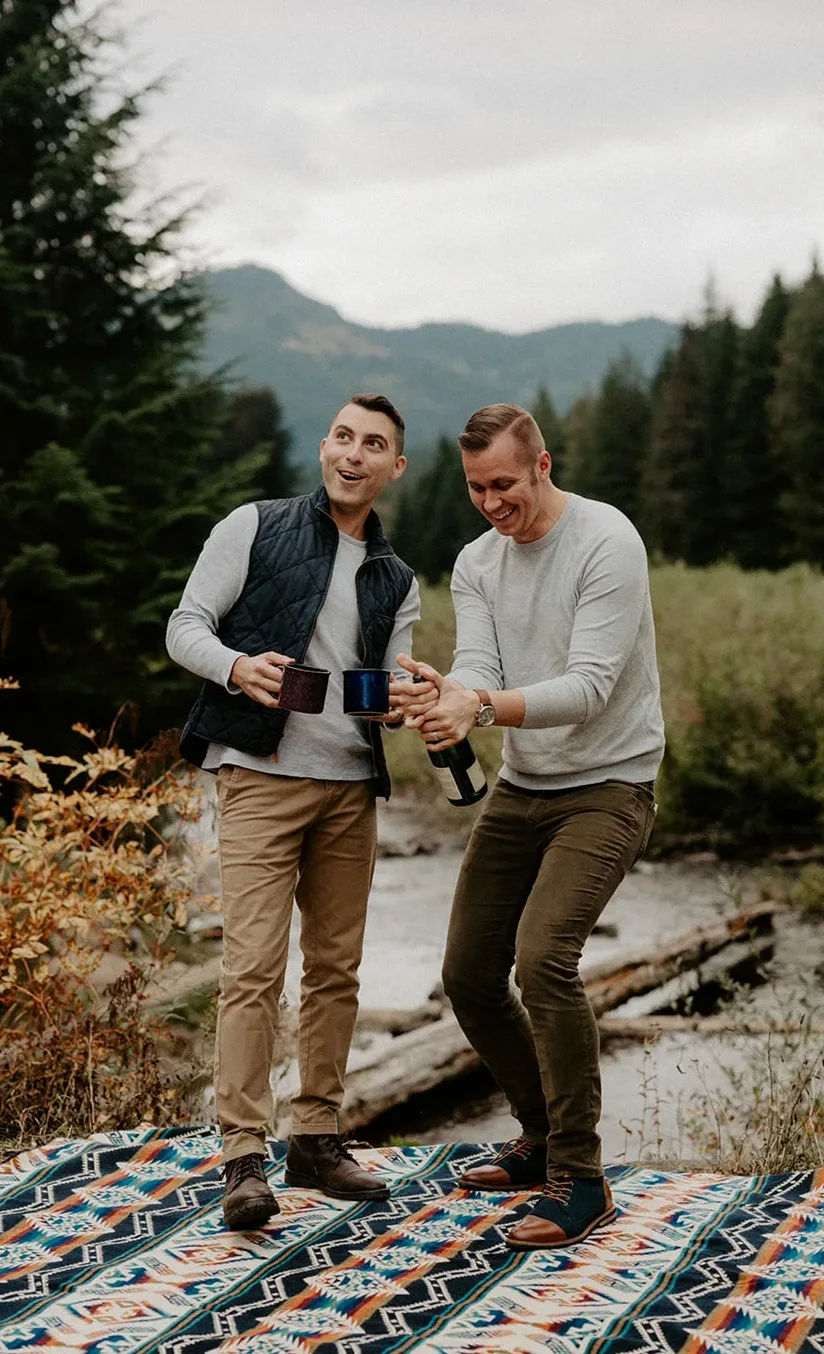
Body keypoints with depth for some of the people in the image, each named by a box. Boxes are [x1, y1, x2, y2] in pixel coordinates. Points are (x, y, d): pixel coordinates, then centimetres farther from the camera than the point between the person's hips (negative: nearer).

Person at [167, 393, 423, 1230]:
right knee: (254, 967, -11)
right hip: (261, 778, -5)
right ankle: (243, 1158, -9)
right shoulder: (255, 528, 4)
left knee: (336, 969, 8)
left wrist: (404, 704, -14)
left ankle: (315, 1139, 18)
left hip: (352, 788, 5)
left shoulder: (396, 582, 16)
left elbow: (390, 685, 11)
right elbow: (186, 627, 0)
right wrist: (238, 668, -21)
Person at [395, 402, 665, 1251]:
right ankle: (544, 1138, 29)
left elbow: (589, 687, -25)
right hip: (520, 789, 8)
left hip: (607, 789, -7)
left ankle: (579, 1183, -13)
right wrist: (448, 698, -34)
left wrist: (483, 707, -40)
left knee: (543, 958, -25)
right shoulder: (477, 563, 5)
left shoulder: (607, 543, -17)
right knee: (469, 974, 7)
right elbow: (478, 668, -9)